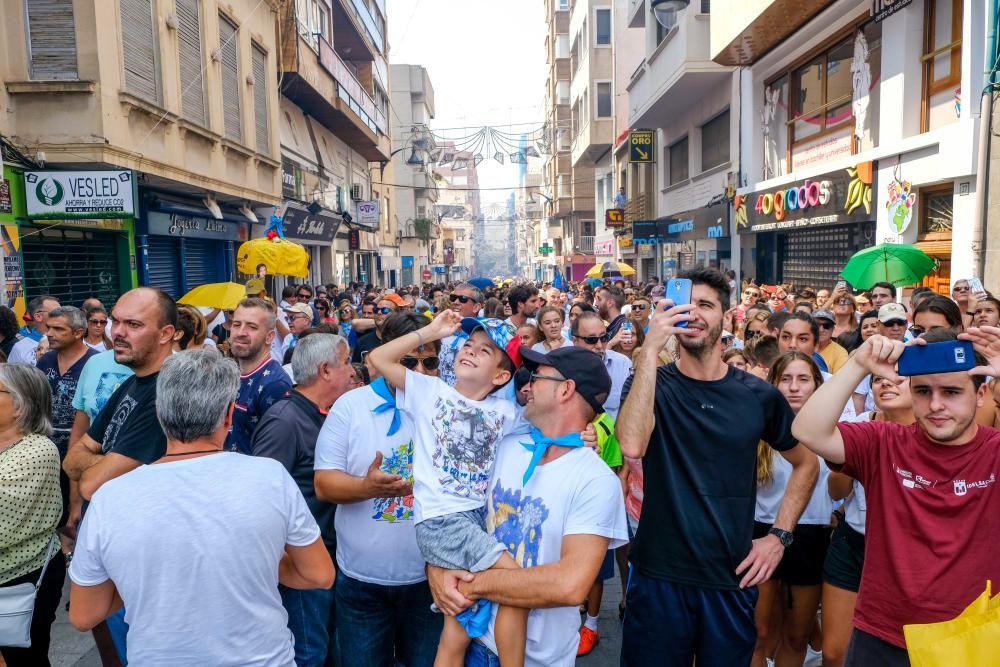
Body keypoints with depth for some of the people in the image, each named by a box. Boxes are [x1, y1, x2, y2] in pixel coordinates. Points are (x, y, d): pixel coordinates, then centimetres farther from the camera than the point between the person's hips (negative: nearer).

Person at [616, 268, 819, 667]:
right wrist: (651, 349, -27)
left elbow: (806, 464, 12)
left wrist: (779, 536, 2)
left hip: (731, 578, 2)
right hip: (658, 574, -1)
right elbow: (632, 446, -27)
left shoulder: (758, 395, -2)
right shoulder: (652, 383, -6)